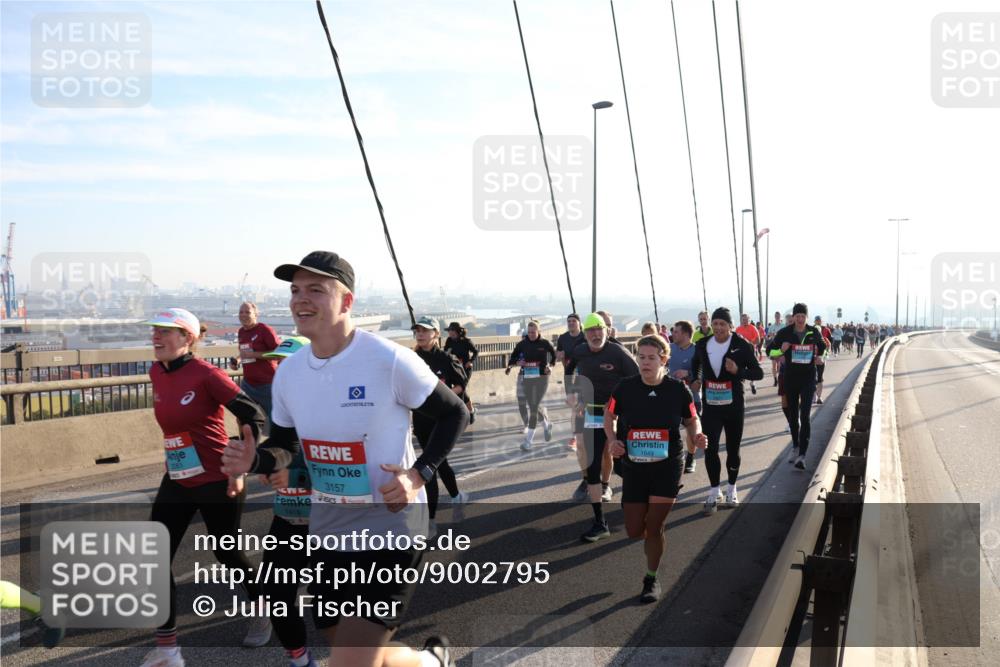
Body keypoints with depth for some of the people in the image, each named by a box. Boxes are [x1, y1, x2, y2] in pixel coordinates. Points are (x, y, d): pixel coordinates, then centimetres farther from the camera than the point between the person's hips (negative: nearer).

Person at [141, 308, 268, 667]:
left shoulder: (207, 374, -18)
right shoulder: (156, 373, 3)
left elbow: (253, 415, -19)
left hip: (217, 483, -6)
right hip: (175, 482, 7)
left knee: (227, 554, 11)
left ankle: (264, 611, 39)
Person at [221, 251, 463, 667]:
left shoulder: (389, 360, -17)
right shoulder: (288, 372, 1)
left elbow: (454, 414, -7)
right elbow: (284, 448, 12)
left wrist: (419, 475, -18)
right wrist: (254, 461, -10)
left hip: (389, 529, -6)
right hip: (328, 533, 6)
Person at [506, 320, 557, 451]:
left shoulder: (544, 343, -3)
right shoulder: (522, 344, 1)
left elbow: (554, 354, 13)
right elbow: (514, 356, 11)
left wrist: (550, 365, 0)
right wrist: (512, 364, -9)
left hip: (542, 377, -3)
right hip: (527, 378, 3)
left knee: (534, 407, -10)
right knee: (533, 406, 11)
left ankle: (529, 439, -6)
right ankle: (546, 425, 41)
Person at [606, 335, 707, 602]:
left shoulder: (678, 389, -8)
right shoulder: (625, 387, -7)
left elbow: (691, 420, 6)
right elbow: (609, 415, 7)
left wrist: (696, 437, -15)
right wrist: (612, 440, -10)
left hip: (668, 467, -1)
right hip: (633, 467, 2)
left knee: (654, 526, 0)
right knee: (634, 530, 4)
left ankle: (652, 579, 23)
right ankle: (654, 540, 42)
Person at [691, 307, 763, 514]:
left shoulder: (742, 345, -10)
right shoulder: (702, 344, 0)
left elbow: (758, 373, -8)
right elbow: (696, 362, 23)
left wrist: (738, 370, -25)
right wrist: (697, 379, 7)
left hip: (733, 406, -2)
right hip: (710, 406, 2)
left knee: (733, 449, 11)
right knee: (710, 449, -5)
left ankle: (732, 489, 30)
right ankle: (714, 492, 9)